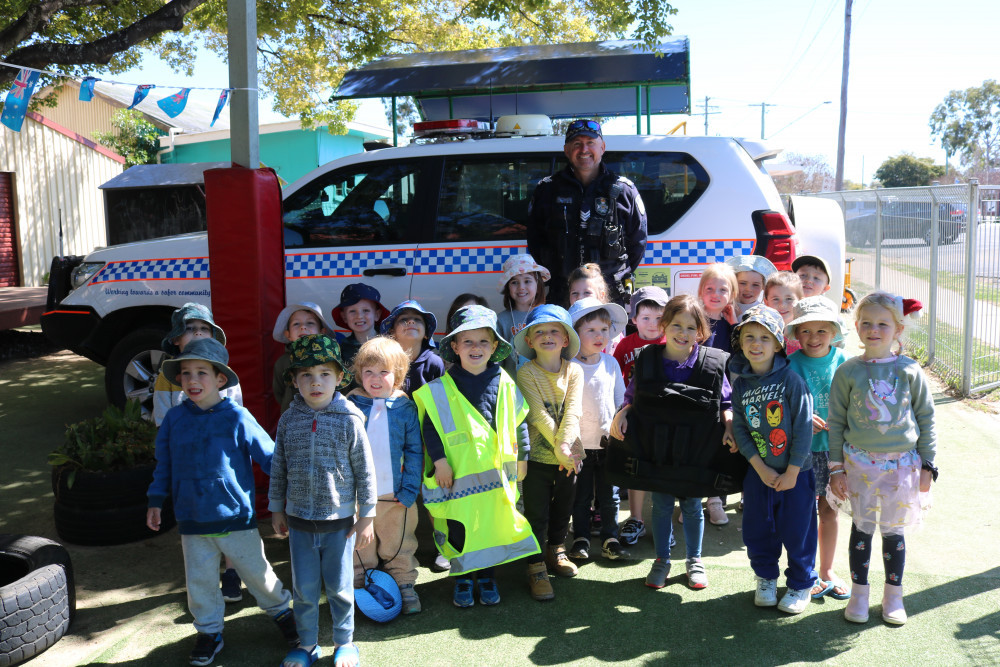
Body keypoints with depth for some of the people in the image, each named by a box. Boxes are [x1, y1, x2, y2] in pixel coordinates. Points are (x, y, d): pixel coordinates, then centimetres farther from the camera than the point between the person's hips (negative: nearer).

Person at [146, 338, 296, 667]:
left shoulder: (236, 418, -12)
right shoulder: (174, 418, -1)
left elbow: (269, 456, -7)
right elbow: (163, 464, 11)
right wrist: (156, 500, 12)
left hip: (235, 517, -3)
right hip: (192, 521, 3)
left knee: (257, 573, 10)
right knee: (200, 582, 13)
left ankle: (280, 611, 35)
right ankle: (209, 632, 34)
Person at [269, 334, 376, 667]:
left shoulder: (349, 421, -10)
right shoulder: (288, 421, -2)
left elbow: (365, 471, -6)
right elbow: (278, 469, 8)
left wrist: (366, 517, -4)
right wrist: (276, 509, 11)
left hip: (339, 520, -2)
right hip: (299, 520, 2)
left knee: (339, 586, 10)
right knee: (304, 588, 13)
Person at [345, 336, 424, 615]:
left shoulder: (405, 408, -2)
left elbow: (415, 451, 1)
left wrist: (410, 489, -5)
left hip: (395, 495, 0)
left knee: (399, 547, 13)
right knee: (360, 549, 13)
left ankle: (405, 586, 29)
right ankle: (359, 589, 30)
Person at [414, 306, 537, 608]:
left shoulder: (505, 384, 1)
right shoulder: (441, 388, -5)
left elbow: (519, 421, 9)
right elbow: (429, 424, -4)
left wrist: (521, 456, 10)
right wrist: (438, 459, -8)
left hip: (497, 472, 2)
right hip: (458, 473, -2)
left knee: (494, 523, 10)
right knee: (459, 527, 6)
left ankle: (487, 576, 28)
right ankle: (462, 578, 24)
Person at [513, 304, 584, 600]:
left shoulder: (574, 371, 0)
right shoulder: (526, 373, -10)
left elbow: (573, 412, -10)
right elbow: (538, 415, -16)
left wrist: (566, 446, -22)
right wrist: (558, 448, -20)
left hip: (569, 454, 4)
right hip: (538, 454, -4)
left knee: (563, 506, 19)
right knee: (537, 513, 1)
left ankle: (556, 551, 40)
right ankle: (536, 568, 13)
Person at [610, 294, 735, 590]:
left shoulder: (713, 364, -8)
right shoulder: (647, 361, -5)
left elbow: (726, 402, 2)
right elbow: (633, 397, 5)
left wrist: (729, 426, -15)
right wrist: (621, 413, -13)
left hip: (696, 449, 0)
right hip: (656, 447, 1)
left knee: (692, 505, 14)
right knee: (661, 505, 12)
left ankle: (694, 560, 33)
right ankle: (662, 560, 29)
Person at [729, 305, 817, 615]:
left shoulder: (791, 380, -13)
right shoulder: (740, 384, 0)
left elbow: (804, 428, -12)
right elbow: (740, 429, 1)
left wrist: (792, 472, -11)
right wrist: (760, 468, -8)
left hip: (795, 473, -4)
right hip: (758, 473, 4)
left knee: (797, 532, 6)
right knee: (757, 531, 12)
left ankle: (801, 584, 28)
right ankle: (766, 578, 35)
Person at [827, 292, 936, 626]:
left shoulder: (910, 371, -3)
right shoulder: (847, 372, -4)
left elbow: (926, 418, 4)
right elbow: (836, 422, 1)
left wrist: (927, 466, 3)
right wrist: (836, 468, 0)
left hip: (902, 464, 0)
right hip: (860, 463, 0)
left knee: (893, 530, 9)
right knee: (862, 527, 7)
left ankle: (893, 596, 27)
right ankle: (859, 594, 23)